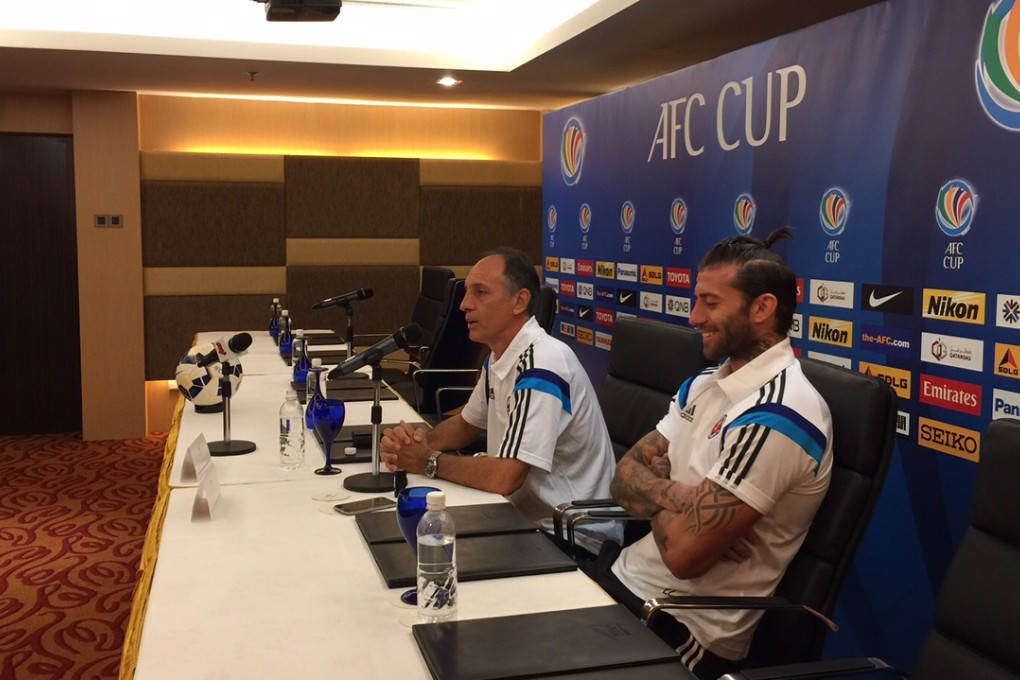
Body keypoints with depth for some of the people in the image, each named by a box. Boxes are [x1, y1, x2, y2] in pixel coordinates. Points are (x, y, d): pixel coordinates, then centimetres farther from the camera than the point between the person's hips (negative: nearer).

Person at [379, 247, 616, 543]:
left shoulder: (541, 365, -23)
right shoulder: (499, 357, 5)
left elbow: (504, 478, -28)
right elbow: (467, 423, 20)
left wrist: (429, 462, -12)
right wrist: (420, 441, -1)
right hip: (525, 516, 7)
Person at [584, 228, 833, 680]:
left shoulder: (775, 416, -23)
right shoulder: (702, 385, 8)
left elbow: (683, 553, -26)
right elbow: (624, 477, 4)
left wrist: (655, 495, -5)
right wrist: (674, 496, -17)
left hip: (681, 626, -8)